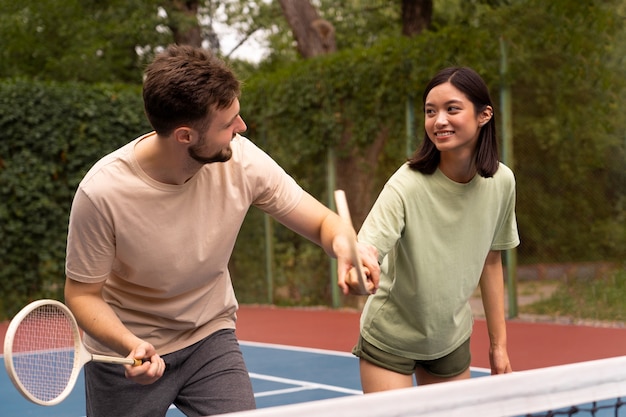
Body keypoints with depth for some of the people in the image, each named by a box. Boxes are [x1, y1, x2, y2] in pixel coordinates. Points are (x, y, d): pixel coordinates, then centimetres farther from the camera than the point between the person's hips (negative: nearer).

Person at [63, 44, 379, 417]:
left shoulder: (241, 159, -18)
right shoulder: (102, 192, -26)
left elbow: (323, 222, -10)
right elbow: (82, 292, -14)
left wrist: (344, 242, -34)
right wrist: (130, 344, -33)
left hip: (210, 340, 2)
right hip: (124, 351, -2)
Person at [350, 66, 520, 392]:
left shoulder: (501, 182, -10)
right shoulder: (406, 186, -24)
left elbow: (490, 260, 3)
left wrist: (498, 343, 6)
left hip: (452, 340, 4)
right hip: (390, 340, -4)